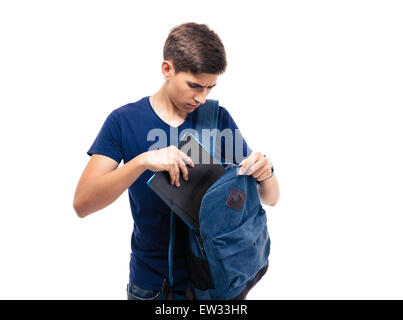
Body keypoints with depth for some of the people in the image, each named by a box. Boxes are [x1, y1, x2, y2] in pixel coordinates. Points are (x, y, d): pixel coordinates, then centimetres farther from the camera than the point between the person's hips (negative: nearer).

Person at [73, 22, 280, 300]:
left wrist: (265, 172, -25)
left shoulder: (218, 118, -6)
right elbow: (82, 203, -20)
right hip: (151, 282, -1)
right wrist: (143, 160, -34)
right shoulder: (124, 121, -10)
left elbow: (270, 199, -3)